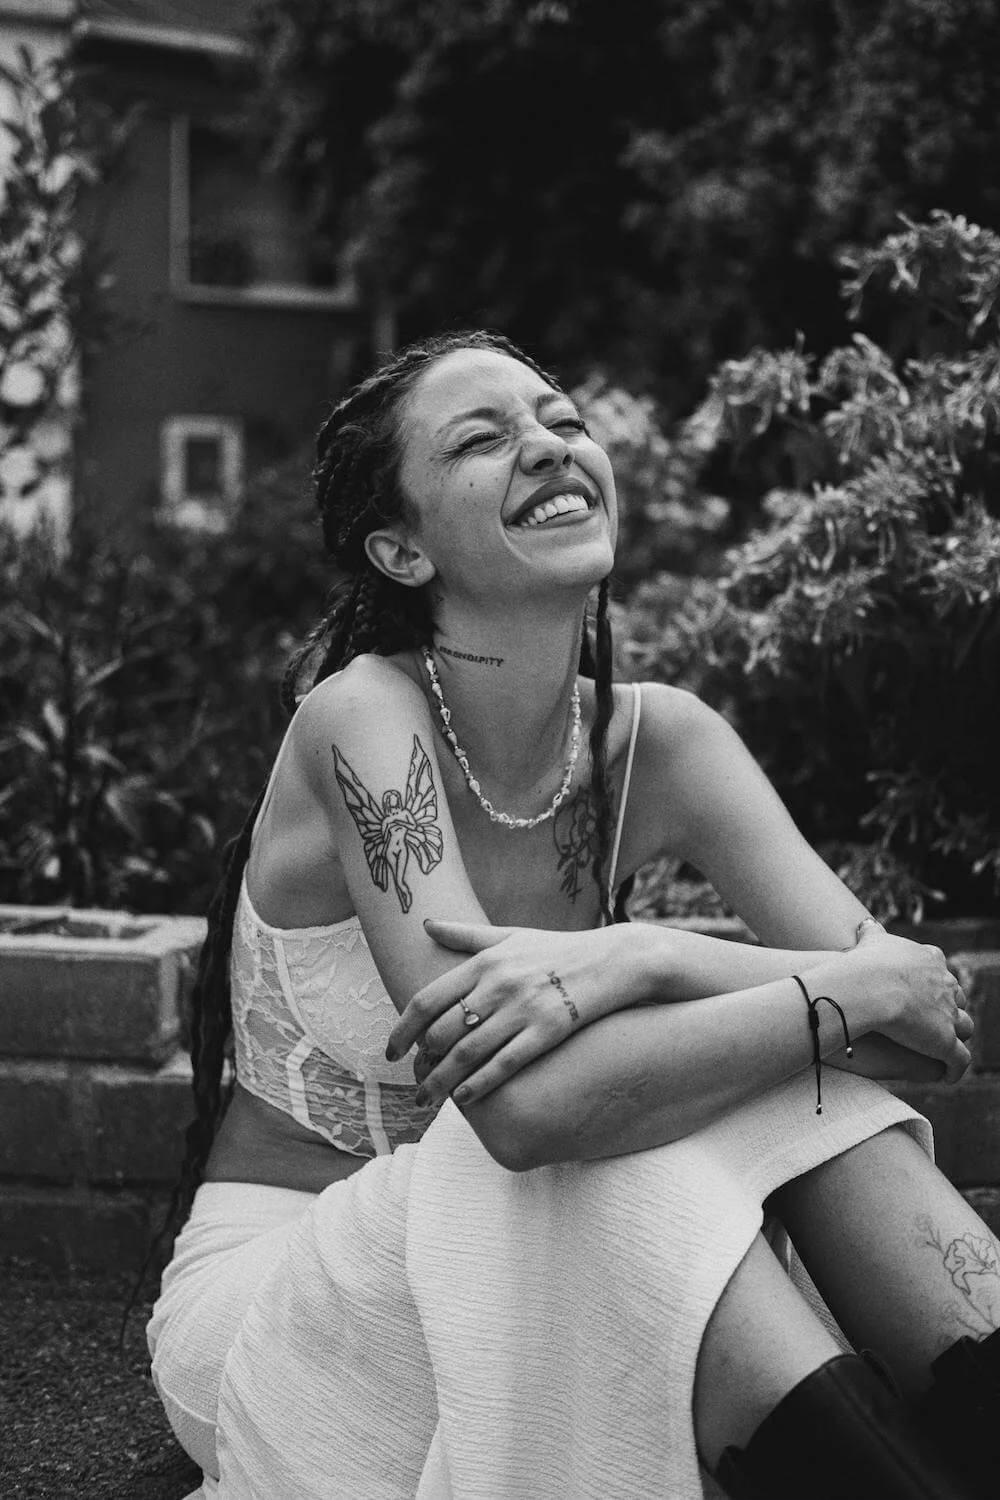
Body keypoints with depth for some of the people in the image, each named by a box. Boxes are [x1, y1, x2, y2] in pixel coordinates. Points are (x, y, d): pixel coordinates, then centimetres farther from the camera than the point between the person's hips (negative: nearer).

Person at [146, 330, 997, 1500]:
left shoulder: (657, 742, -5)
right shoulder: (361, 715, -20)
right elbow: (523, 1104, -33)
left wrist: (633, 959, -33)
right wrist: (856, 992, -28)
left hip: (530, 1300, 5)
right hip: (272, 1303, -4)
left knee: (804, 1092, -20)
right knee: (613, 1147, -32)